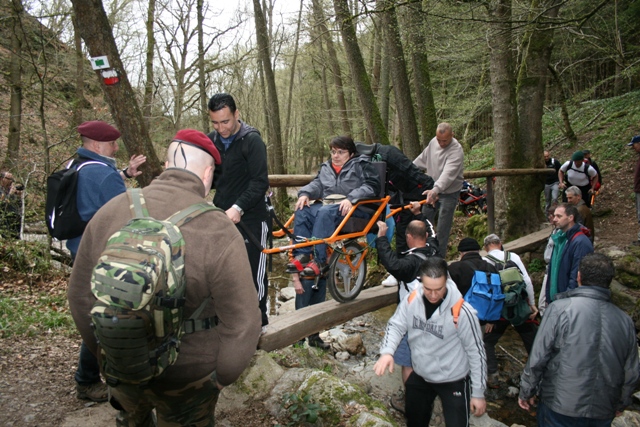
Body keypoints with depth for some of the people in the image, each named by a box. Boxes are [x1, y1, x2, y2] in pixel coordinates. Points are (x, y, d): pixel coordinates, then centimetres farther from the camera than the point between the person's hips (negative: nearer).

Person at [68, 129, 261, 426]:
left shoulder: (110, 210, -10)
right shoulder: (218, 232, -24)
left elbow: (81, 295, -1)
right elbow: (242, 324, -21)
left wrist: (105, 351, 14)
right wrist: (222, 377, -3)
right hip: (185, 378, -3)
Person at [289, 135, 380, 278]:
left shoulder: (362, 165, 6)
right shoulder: (326, 167, 25)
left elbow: (371, 186, -8)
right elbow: (317, 184, 16)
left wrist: (350, 198, -23)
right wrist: (305, 194, -7)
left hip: (354, 208, -6)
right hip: (328, 205, 6)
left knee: (325, 212, -35)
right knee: (302, 210, -21)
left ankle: (319, 261, -36)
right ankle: (302, 255, -23)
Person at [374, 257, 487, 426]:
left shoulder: (462, 312, -27)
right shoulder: (411, 299, -16)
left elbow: (476, 351, -17)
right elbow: (396, 325, -5)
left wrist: (478, 392, -10)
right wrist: (387, 352, -25)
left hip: (453, 380, -4)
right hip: (420, 376, 4)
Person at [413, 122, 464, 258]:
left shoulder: (456, 150, -25)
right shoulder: (433, 142, -2)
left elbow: (448, 173, -39)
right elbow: (422, 158, 15)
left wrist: (436, 189, -53)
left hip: (449, 193, -7)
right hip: (431, 190, 7)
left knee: (442, 229, -3)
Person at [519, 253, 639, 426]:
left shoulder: (561, 309, -16)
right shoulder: (625, 321, -3)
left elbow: (538, 358, -14)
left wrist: (526, 392, 0)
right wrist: (620, 404, 22)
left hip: (559, 408, -3)